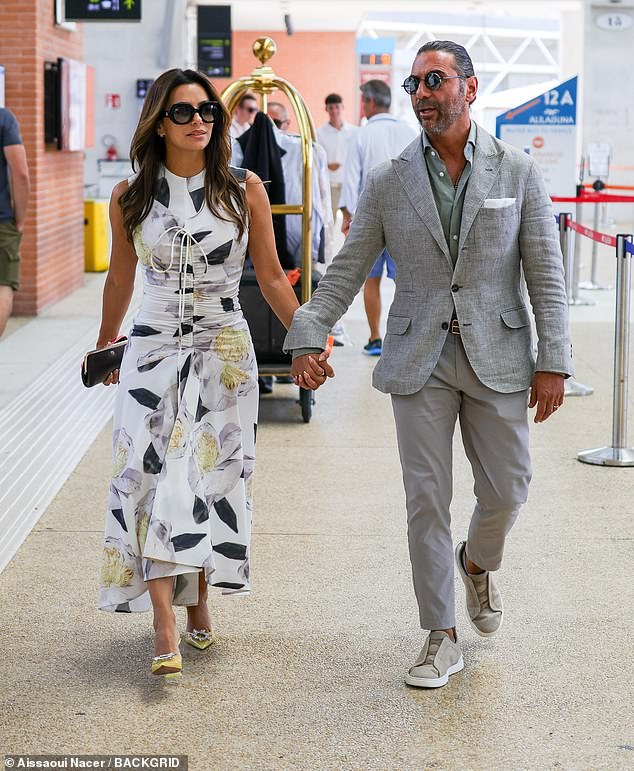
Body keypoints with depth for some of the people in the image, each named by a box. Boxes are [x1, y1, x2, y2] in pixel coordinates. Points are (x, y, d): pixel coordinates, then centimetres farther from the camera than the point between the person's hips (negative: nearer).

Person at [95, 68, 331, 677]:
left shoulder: (244, 190, -1)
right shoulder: (129, 198, 1)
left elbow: (270, 276, 5)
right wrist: (104, 346, 25)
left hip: (223, 352, 0)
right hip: (152, 351, 0)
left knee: (210, 477, 3)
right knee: (152, 477, -9)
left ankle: (199, 600, 21)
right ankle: (165, 629, -12)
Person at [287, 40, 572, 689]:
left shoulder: (517, 172, 0)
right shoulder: (388, 181, 2)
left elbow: (546, 273, 0)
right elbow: (346, 270, 4)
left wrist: (552, 362, -5)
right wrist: (307, 338, -8)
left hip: (498, 356, 0)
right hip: (420, 360, 0)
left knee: (505, 490, 6)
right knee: (426, 499, 1)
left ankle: (478, 563, 41)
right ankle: (441, 640, 13)